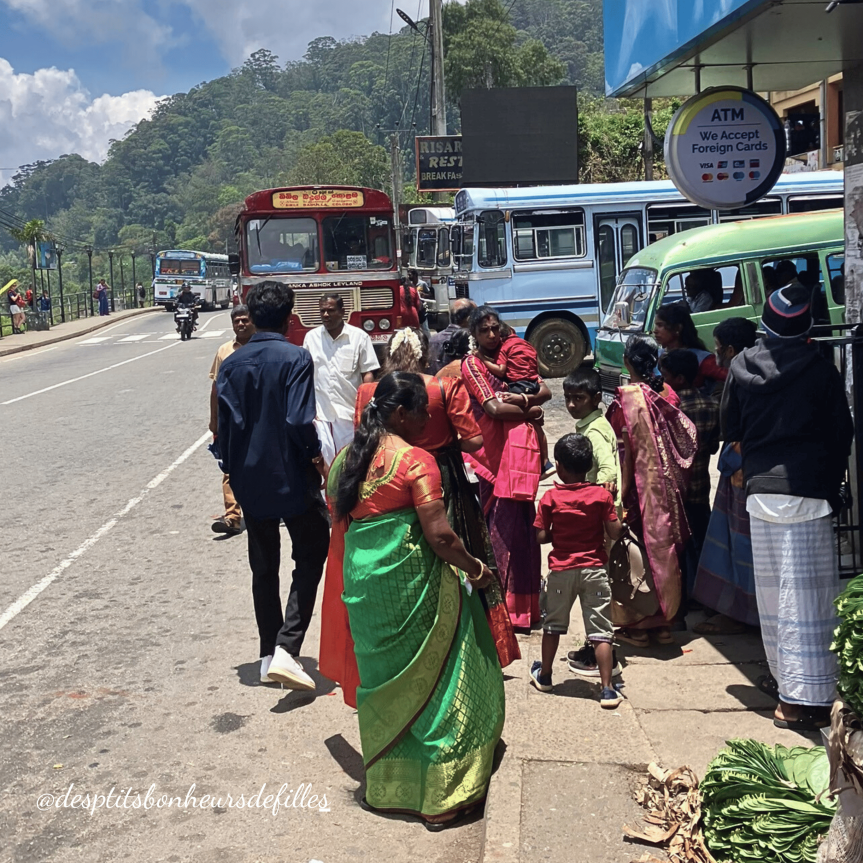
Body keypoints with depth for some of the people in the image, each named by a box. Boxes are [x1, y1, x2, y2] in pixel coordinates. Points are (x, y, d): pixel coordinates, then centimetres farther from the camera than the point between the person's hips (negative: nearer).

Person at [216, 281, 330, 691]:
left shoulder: (231, 364, 3)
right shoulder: (296, 358, -13)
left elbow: (225, 425, 5)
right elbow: (298, 420, -21)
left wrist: (232, 472, 15)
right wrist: (316, 456, -5)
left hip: (250, 479, 5)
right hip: (292, 477, -5)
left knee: (263, 568, 16)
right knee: (310, 556, 7)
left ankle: (270, 655, 23)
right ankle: (286, 648, -6)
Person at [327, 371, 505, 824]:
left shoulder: (347, 457, 8)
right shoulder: (416, 460, -13)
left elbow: (337, 515, 16)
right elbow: (439, 534, -17)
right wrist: (473, 568, -3)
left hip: (360, 578, 7)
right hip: (410, 579, -7)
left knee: (385, 675, 20)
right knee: (429, 674, 6)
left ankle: (385, 782, 33)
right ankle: (441, 790, 12)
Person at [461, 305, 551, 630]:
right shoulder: (471, 364, -4)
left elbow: (545, 391, 8)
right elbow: (494, 408, -15)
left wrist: (524, 398, -12)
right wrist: (530, 411, -2)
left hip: (519, 453, 6)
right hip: (493, 454, -6)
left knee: (522, 526, 9)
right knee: (501, 528, -6)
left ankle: (523, 602, 19)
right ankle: (504, 607, 0)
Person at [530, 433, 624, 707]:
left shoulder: (550, 498, -8)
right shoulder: (602, 495, -6)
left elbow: (541, 536, -8)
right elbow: (615, 533, -7)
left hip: (561, 569, 0)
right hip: (594, 569, 0)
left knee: (553, 625, 19)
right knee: (601, 631, 1)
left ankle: (544, 676, 33)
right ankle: (607, 689, -2)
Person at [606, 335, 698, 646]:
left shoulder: (628, 397, -15)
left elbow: (625, 450, -14)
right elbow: (686, 437, 1)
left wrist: (622, 492, -10)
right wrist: (676, 479, 11)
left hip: (639, 485, -5)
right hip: (665, 487, 5)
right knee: (662, 545, 14)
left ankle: (636, 624, 11)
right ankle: (663, 621, 22)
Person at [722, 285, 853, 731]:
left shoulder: (742, 367, 2)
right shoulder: (821, 370, -6)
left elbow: (729, 429, 10)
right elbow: (841, 434, 1)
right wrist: (832, 485, 14)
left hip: (760, 490, 4)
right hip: (806, 492, -3)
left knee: (771, 589, 16)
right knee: (806, 594, -3)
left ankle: (783, 674, 29)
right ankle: (805, 698, -4)